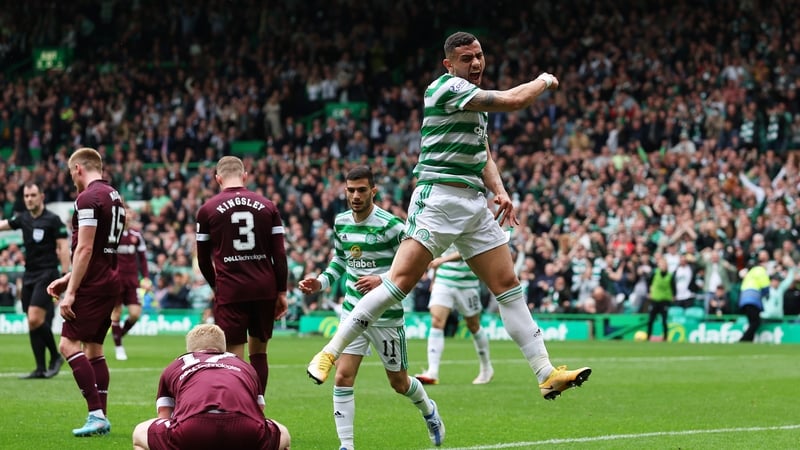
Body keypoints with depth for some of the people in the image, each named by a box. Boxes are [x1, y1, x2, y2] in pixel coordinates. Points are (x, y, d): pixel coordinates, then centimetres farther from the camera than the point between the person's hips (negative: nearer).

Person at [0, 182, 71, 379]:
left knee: (35, 319, -17)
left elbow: (63, 248, -8)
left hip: (47, 273, -6)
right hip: (29, 275, 6)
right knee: (32, 324, 3)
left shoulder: (52, 220, -7)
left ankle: (55, 357, 1)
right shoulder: (23, 218, 10)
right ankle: (40, 368, 6)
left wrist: (65, 276, -14)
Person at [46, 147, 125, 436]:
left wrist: (71, 291, -19)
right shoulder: (114, 197, 16)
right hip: (111, 282, 9)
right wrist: (67, 279, 24)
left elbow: (85, 249, -20)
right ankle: (101, 417, 11)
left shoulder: (88, 198, -13)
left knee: (69, 344, -9)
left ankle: (96, 413, -17)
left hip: (93, 284, -9)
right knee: (94, 348, 13)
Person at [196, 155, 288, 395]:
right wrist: (281, 292, 8)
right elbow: (280, 254, 3)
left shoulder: (207, 209, 2)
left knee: (234, 356, -2)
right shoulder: (267, 206, 7)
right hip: (265, 288, 3)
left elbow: (203, 261, 8)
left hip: (230, 290, -3)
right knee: (259, 352, 14)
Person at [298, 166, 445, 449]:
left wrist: (382, 281, -28)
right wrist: (320, 283, 3)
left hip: (386, 316, -4)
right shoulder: (341, 223, 2)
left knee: (399, 382, 12)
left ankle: (428, 410, 45)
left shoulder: (390, 225, -17)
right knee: (343, 377, -11)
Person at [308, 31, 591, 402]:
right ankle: (330, 352, -11)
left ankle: (547, 375, 7)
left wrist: (500, 191, 7)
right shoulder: (447, 87, -10)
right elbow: (514, 101, -16)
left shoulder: (476, 100, 18)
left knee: (508, 286, 5)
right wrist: (544, 81, 3)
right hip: (438, 200, -9)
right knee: (401, 280, -17)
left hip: (474, 205, 9)